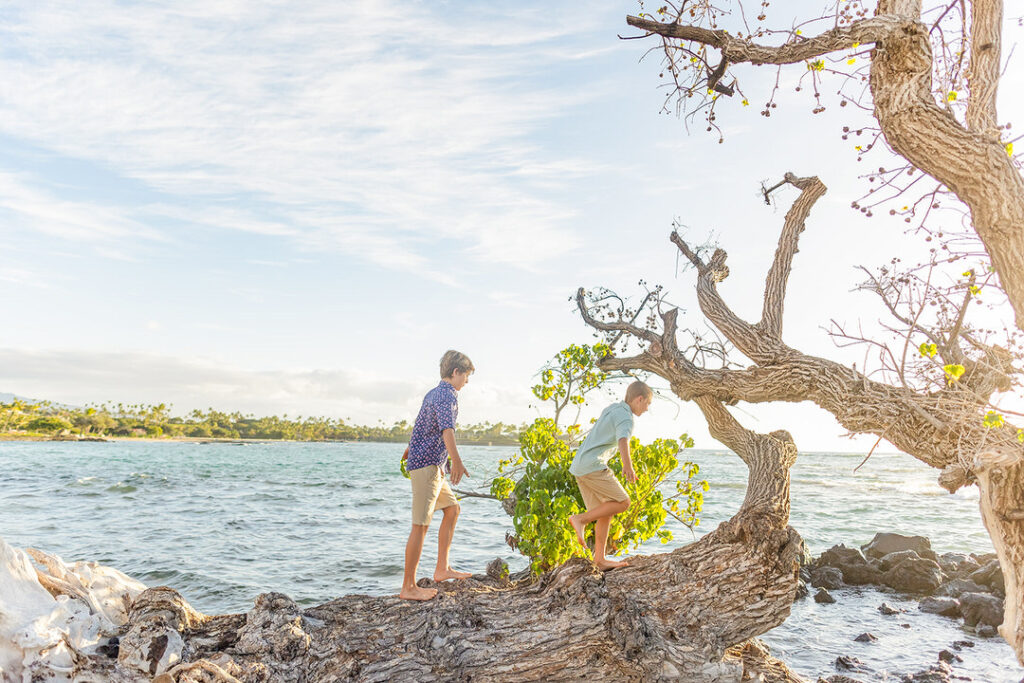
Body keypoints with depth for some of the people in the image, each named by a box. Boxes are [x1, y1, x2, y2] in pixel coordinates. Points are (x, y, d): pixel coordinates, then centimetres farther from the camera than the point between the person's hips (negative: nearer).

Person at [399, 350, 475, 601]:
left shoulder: (433, 393, 17)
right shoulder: (447, 396, -13)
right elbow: (447, 428, -30)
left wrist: (409, 449, 47)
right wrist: (456, 461, -40)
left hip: (434, 466, 11)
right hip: (427, 464, -11)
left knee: (452, 509, 17)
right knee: (421, 524, -8)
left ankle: (442, 568, 21)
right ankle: (408, 587, -4)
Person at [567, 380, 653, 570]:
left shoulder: (611, 408, 18)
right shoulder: (626, 418, -10)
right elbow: (623, 439, -33)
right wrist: (628, 465, -48)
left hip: (580, 467, 9)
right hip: (593, 467, -9)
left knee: (606, 513, 10)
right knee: (623, 502, -8)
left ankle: (600, 559, 10)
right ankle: (580, 519, -9)